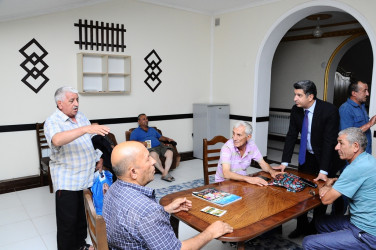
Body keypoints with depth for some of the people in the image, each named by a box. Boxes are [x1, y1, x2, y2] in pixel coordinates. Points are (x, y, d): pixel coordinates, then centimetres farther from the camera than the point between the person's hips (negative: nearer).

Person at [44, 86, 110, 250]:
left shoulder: (81, 116, 8)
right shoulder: (52, 122, -13)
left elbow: (91, 140, 18)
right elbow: (57, 140, -36)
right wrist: (86, 129, -45)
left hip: (88, 177, 6)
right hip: (67, 181, -6)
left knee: (83, 215, 18)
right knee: (67, 220, 3)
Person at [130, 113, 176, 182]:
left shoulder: (152, 129, 34)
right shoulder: (135, 132, 16)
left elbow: (160, 137, 34)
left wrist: (167, 139, 13)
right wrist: (140, 143, -19)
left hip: (159, 145, 5)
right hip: (149, 148, -5)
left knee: (170, 152, -27)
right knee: (154, 154, -41)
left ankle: (165, 173, -33)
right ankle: (164, 172, -29)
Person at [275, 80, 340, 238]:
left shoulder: (329, 111, -25)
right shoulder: (296, 110, -10)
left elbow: (329, 141, -25)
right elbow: (291, 136, -5)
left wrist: (323, 171, -28)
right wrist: (284, 163, -9)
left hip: (324, 158, -4)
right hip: (305, 157, 5)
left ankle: (315, 229, 28)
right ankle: (302, 227, 30)